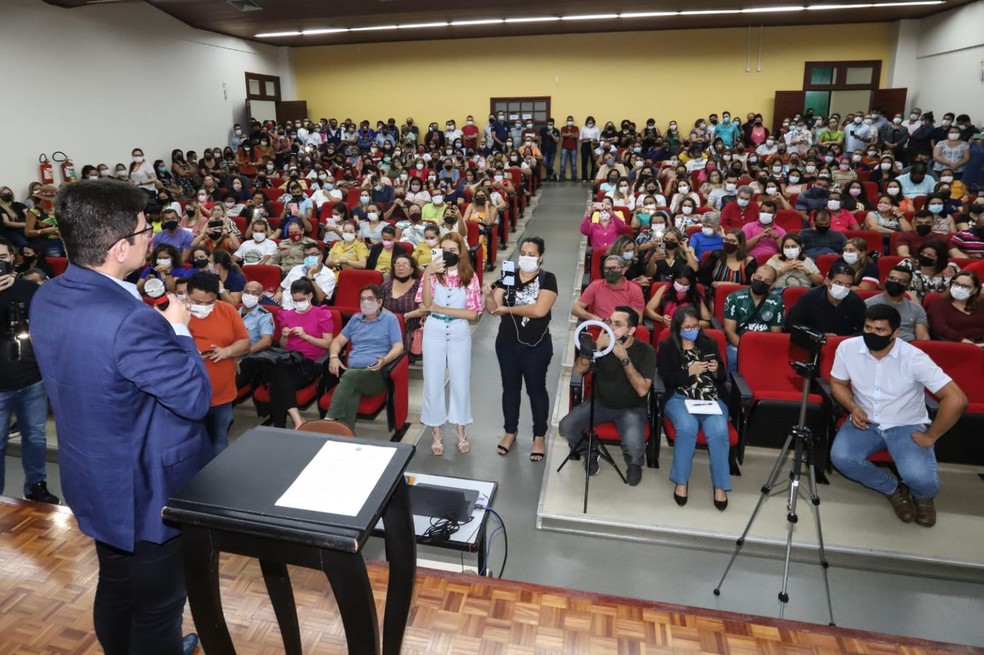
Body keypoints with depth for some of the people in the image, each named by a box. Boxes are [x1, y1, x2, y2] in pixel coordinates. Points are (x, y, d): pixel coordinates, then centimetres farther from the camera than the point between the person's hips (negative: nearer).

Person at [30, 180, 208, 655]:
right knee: (157, 605, 15)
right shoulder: (130, 320, -33)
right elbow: (196, 398, -24)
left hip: (93, 480, 9)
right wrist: (178, 329, -12)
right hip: (145, 487, -9)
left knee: (115, 587, 29)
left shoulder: (46, 299, -4)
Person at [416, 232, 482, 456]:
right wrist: (428, 274, -25)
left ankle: (460, 431, 28)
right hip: (434, 332, 0)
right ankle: (437, 433, 23)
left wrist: (441, 309, -14)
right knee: (433, 383, 8)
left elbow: (473, 313, -9)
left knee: (461, 382, 11)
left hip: (459, 334, 0)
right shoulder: (432, 273, -3)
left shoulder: (470, 277, -4)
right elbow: (426, 304, -16)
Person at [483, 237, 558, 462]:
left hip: (537, 346, -3)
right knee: (510, 387, 16)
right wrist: (489, 295, -28)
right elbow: (493, 309, -7)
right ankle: (510, 431, 34)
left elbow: (539, 310, -23)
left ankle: (540, 436, 26)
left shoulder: (547, 279, -9)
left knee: (536, 389, 10)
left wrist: (507, 308, -14)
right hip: (507, 343, 3)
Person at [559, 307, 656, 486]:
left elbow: (642, 390, -22)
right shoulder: (604, 343, -8)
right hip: (600, 403, 3)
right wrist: (595, 347, -28)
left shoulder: (645, 351, -14)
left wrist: (625, 359, -29)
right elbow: (578, 370, -13)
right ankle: (589, 453, 13)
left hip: (631, 408, -3)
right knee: (566, 427, -19)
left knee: (633, 443, -32)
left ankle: (634, 465, 7)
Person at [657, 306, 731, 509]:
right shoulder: (667, 346, 8)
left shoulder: (709, 343, 17)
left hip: (711, 398, 2)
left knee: (719, 430, -29)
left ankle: (720, 486, -17)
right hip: (680, 397, -2)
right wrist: (689, 371, -14)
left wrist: (715, 371, -4)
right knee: (687, 427, -34)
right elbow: (666, 379, -3)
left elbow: (722, 377, 18)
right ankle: (681, 482, -19)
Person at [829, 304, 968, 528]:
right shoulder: (847, 348, -11)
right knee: (841, 457, -26)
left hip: (907, 426, -2)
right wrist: (852, 408, -13)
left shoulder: (914, 357, -20)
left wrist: (930, 436, -16)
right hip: (866, 422, 3)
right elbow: (838, 383, 6)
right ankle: (892, 488, 7)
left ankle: (922, 495, 16)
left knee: (920, 478, -28)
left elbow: (956, 399, -21)